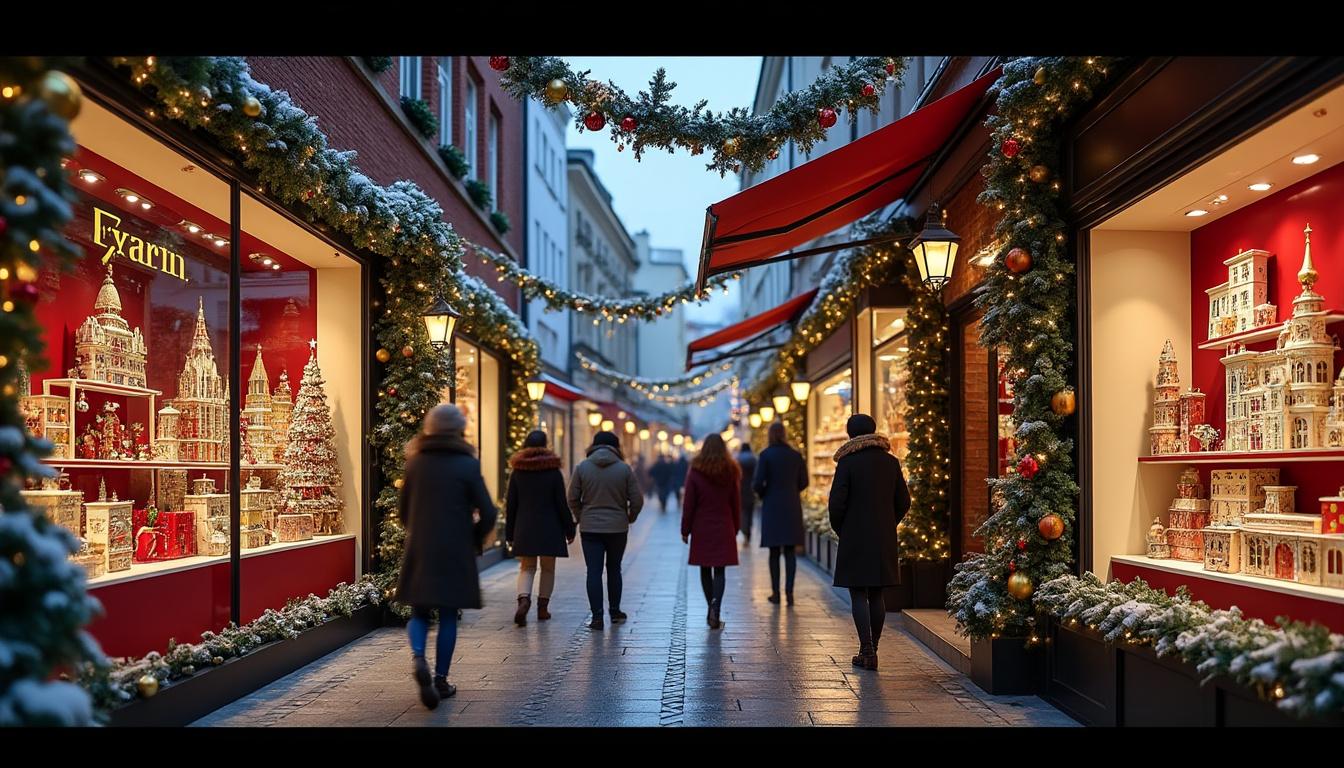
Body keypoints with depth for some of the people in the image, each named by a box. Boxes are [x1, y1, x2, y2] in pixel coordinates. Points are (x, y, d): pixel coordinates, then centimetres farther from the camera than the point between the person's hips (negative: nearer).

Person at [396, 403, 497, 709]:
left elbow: (403, 509, 9)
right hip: (455, 552, -2)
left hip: (418, 550, 2)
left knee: (419, 612, 12)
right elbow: (487, 513, -8)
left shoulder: (415, 462, 2)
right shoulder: (467, 465, -7)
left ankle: (418, 657, -14)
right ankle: (440, 679, 11)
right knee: (447, 615, 9)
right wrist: (474, 541, 8)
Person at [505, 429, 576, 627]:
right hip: (549, 528, -1)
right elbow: (562, 504, -4)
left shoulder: (517, 472, 1)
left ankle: (524, 599, -17)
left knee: (526, 568, 8)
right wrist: (569, 529, 4)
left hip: (524, 529, 2)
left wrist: (510, 533, 10)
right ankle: (543, 607, 15)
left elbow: (510, 505, 3)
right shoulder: (554, 472, -5)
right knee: (548, 568, 12)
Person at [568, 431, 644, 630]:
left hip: (590, 528, -1)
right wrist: (629, 517, 14)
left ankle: (597, 617, -3)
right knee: (614, 569, 16)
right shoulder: (624, 468, -3)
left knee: (594, 571, 1)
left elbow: (573, 499, 0)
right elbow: (637, 500, -4)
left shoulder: (582, 467, -2)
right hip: (617, 528, 1)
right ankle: (615, 611, 25)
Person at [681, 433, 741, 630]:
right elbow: (736, 503, 4)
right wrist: (736, 528, 13)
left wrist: (685, 530, 4)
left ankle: (712, 611, 16)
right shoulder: (731, 472, -1)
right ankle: (715, 606, -18)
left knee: (705, 570, 12)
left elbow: (688, 504, -4)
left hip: (701, 529, 0)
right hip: (724, 528, 1)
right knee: (720, 570, 2)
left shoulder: (695, 472, -6)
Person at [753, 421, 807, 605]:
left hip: (772, 507, -2)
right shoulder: (796, 455, 2)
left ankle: (776, 592, 8)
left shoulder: (765, 455, -8)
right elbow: (803, 482, 7)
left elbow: (758, 483, -11)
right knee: (790, 551, 5)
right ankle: (789, 592, 1)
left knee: (774, 552, 5)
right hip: (792, 507, 2)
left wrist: (762, 494, 10)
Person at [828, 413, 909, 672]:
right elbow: (903, 502, 7)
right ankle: (872, 650, 18)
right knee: (876, 595, 12)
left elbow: (836, 503, -12)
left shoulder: (847, 462, -9)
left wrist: (840, 530, 4)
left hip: (855, 538, -5)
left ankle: (867, 651, -3)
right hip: (885, 540, 5)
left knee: (858, 595, 0)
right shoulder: (891, 462, 5)